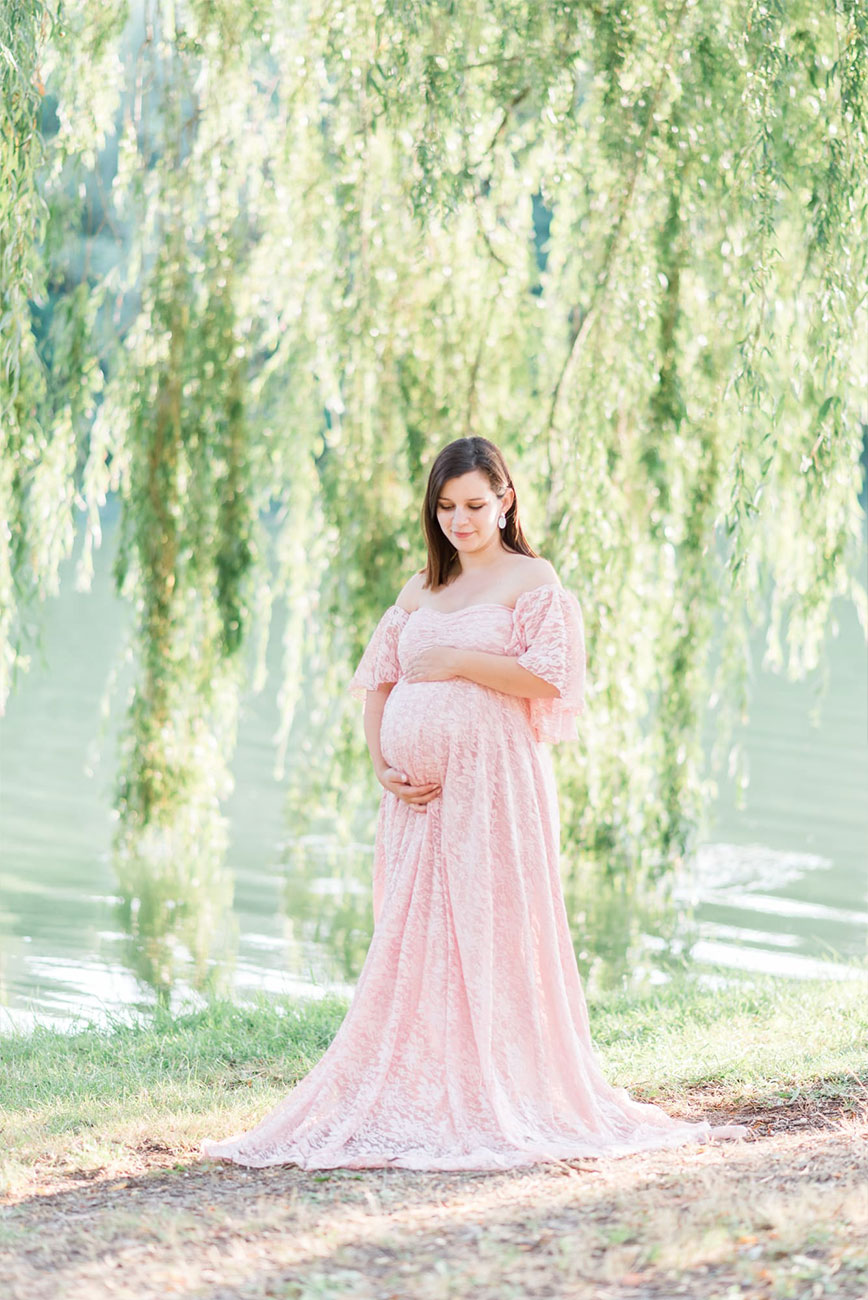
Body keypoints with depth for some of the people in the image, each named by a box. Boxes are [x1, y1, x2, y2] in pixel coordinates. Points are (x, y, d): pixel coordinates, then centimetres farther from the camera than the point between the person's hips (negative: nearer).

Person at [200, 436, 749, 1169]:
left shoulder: (531, 579, 2)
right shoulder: (421, 590, 19)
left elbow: (548, 676, -11)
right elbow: (377, 683, 17)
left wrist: (457, 660, -11)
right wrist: (382, 767, 2)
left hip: (494, 784, -6)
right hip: (419, 794, 6)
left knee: (490, 935, -8)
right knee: (411, 941, 3)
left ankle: (504, 1102, -5)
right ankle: (422, 1104, 7)